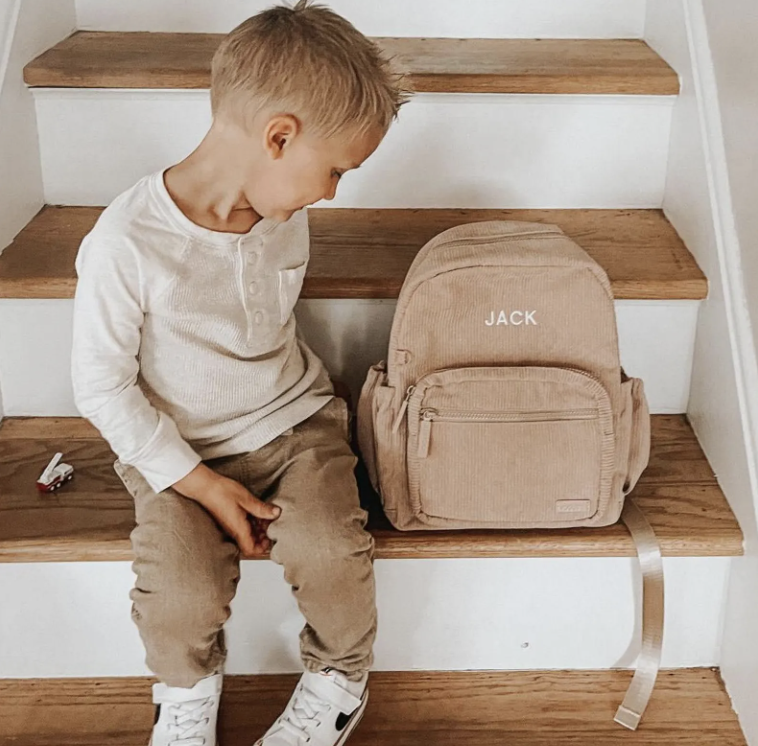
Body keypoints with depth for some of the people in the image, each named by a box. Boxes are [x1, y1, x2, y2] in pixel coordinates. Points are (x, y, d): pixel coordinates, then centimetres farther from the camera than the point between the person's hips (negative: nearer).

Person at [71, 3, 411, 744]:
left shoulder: (285, 215, -4)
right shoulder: (126, 243, -24)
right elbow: (101, 384, -16)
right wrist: (195, 480, -16)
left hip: (292, 423, 4)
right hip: (179, 450, -3)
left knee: (330, 552, -20)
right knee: (181, 593, -22)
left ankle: (338, 684, 12)